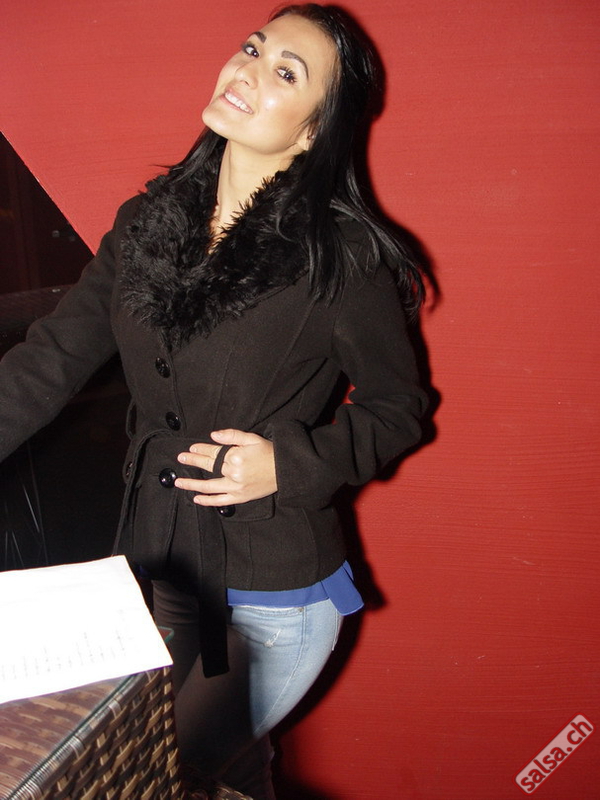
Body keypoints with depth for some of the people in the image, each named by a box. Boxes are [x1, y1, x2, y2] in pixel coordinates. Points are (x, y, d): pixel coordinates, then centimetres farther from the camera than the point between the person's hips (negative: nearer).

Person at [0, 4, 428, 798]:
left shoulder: (342, 258, -15)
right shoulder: (147, 224, -1)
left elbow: (397, 405, -6)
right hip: (159, 563, 5)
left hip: (273, 591, -4)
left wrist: (291, 463, -21)